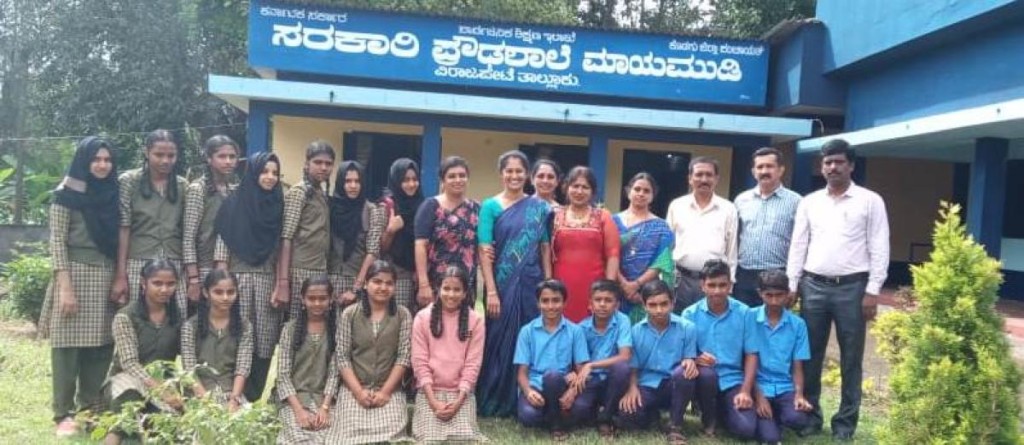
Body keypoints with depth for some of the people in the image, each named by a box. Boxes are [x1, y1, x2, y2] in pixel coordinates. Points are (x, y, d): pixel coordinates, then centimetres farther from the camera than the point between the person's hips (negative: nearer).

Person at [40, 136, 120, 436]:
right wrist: (65, 286, -15)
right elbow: (57, 241, -8)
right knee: (68, 344, -1)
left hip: (107, 276, 5)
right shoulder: (67, 194, -3)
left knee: (100, 345, 6)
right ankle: (64, 414, 6)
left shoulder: (112, 194, 12)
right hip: (75, 273, -5)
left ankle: (93, 409, 17)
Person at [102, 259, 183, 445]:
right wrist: (159, 389, -28)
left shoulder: (177, 316, 5)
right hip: (126, 378, -3)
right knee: (130, 392, -40)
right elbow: (129, 363, -15)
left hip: (163, 381, 3)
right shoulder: (125, 316, -8)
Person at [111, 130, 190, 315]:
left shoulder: (183, 186, 10)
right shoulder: (128, 182, 2)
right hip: (138, 266, -2)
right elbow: (123, 229, -2)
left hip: (175, 267, 2)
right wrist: (120, 275, -7)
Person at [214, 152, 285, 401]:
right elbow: (223, 244, -1)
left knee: (265, 340, 1)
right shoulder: (235, 203, 2)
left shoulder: (279, 205, 9)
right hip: (239, 278, -2)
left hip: (268, 280, 2)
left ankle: (256, 397, 11)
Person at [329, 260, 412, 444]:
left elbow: (403, 356, -2)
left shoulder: (402, 314, 4)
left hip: (389, 390, 0)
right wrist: (358, 391, -11)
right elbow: (342, 357, -1)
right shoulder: (349, 314, 3)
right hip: (354, 390, 0)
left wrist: (385, 391, -10)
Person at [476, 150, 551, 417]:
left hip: (531, 284, 2)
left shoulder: (539, 207, 8)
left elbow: (545, 248, 7)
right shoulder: (491, 206, 0)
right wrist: (491, 291, -13)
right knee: (499, 341, 2)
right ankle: (493, 404, 14)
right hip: (502, 284, -2)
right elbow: (484, 251, -6)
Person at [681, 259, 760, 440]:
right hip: (705, 377, -1)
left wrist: (745, 391, -9)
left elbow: (751, 355, 1)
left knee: (746, 430, -20)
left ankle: (722, 410, 18)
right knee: (707, 373, -37)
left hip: (733, 381, 1)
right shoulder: (690, 314, -2)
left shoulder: (744, 313, -1)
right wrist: (695, 359, -25)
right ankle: (708, 420, -5)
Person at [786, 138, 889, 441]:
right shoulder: (809, 202, 10)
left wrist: (873, 290, -9)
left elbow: (879, 248, -2)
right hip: (813, 285, 3)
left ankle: (845, 421, 17)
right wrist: (792, 285, 4)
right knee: (810, 355, 7)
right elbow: (798, 246, 10)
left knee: (851, 358, 6)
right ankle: (809, 414, 19)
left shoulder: (870, 201, 1)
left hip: (852, 287, -2)